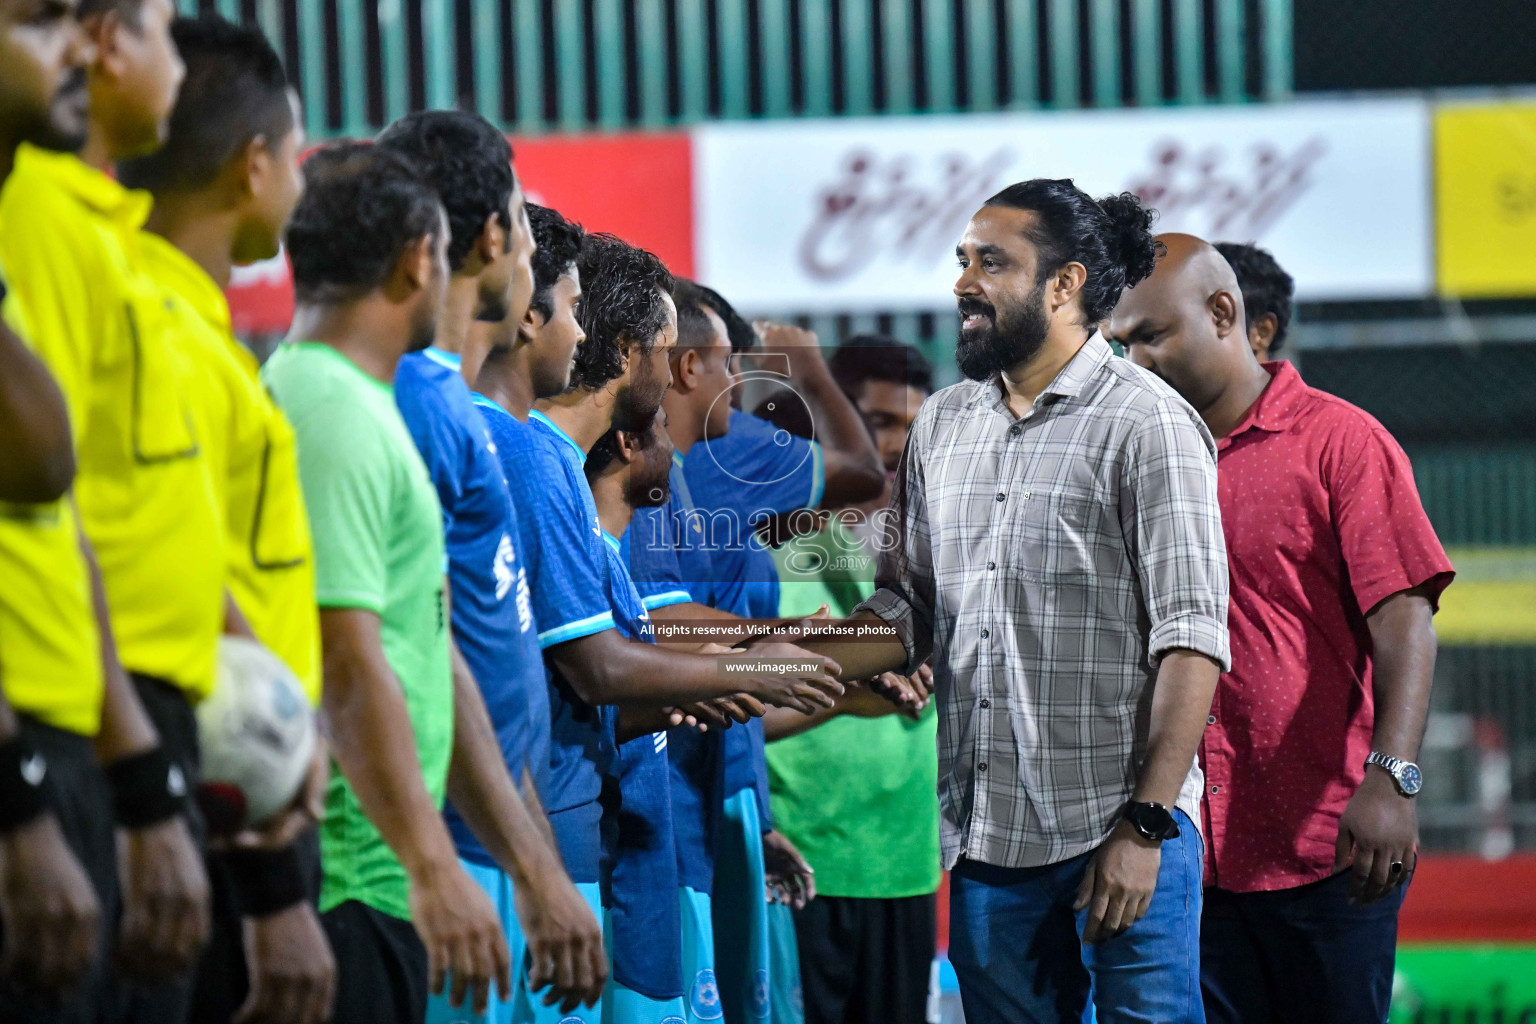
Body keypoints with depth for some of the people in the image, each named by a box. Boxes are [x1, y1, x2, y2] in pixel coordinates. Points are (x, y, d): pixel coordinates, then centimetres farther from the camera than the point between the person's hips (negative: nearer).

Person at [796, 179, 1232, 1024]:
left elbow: (1191, 638, -11)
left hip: (1121, 829, -6)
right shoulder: (940, 426, 14)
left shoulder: (1146, 423, -6)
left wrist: (1144, 825, -17)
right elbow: (907, 611, 18)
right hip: (985, 834, 6)